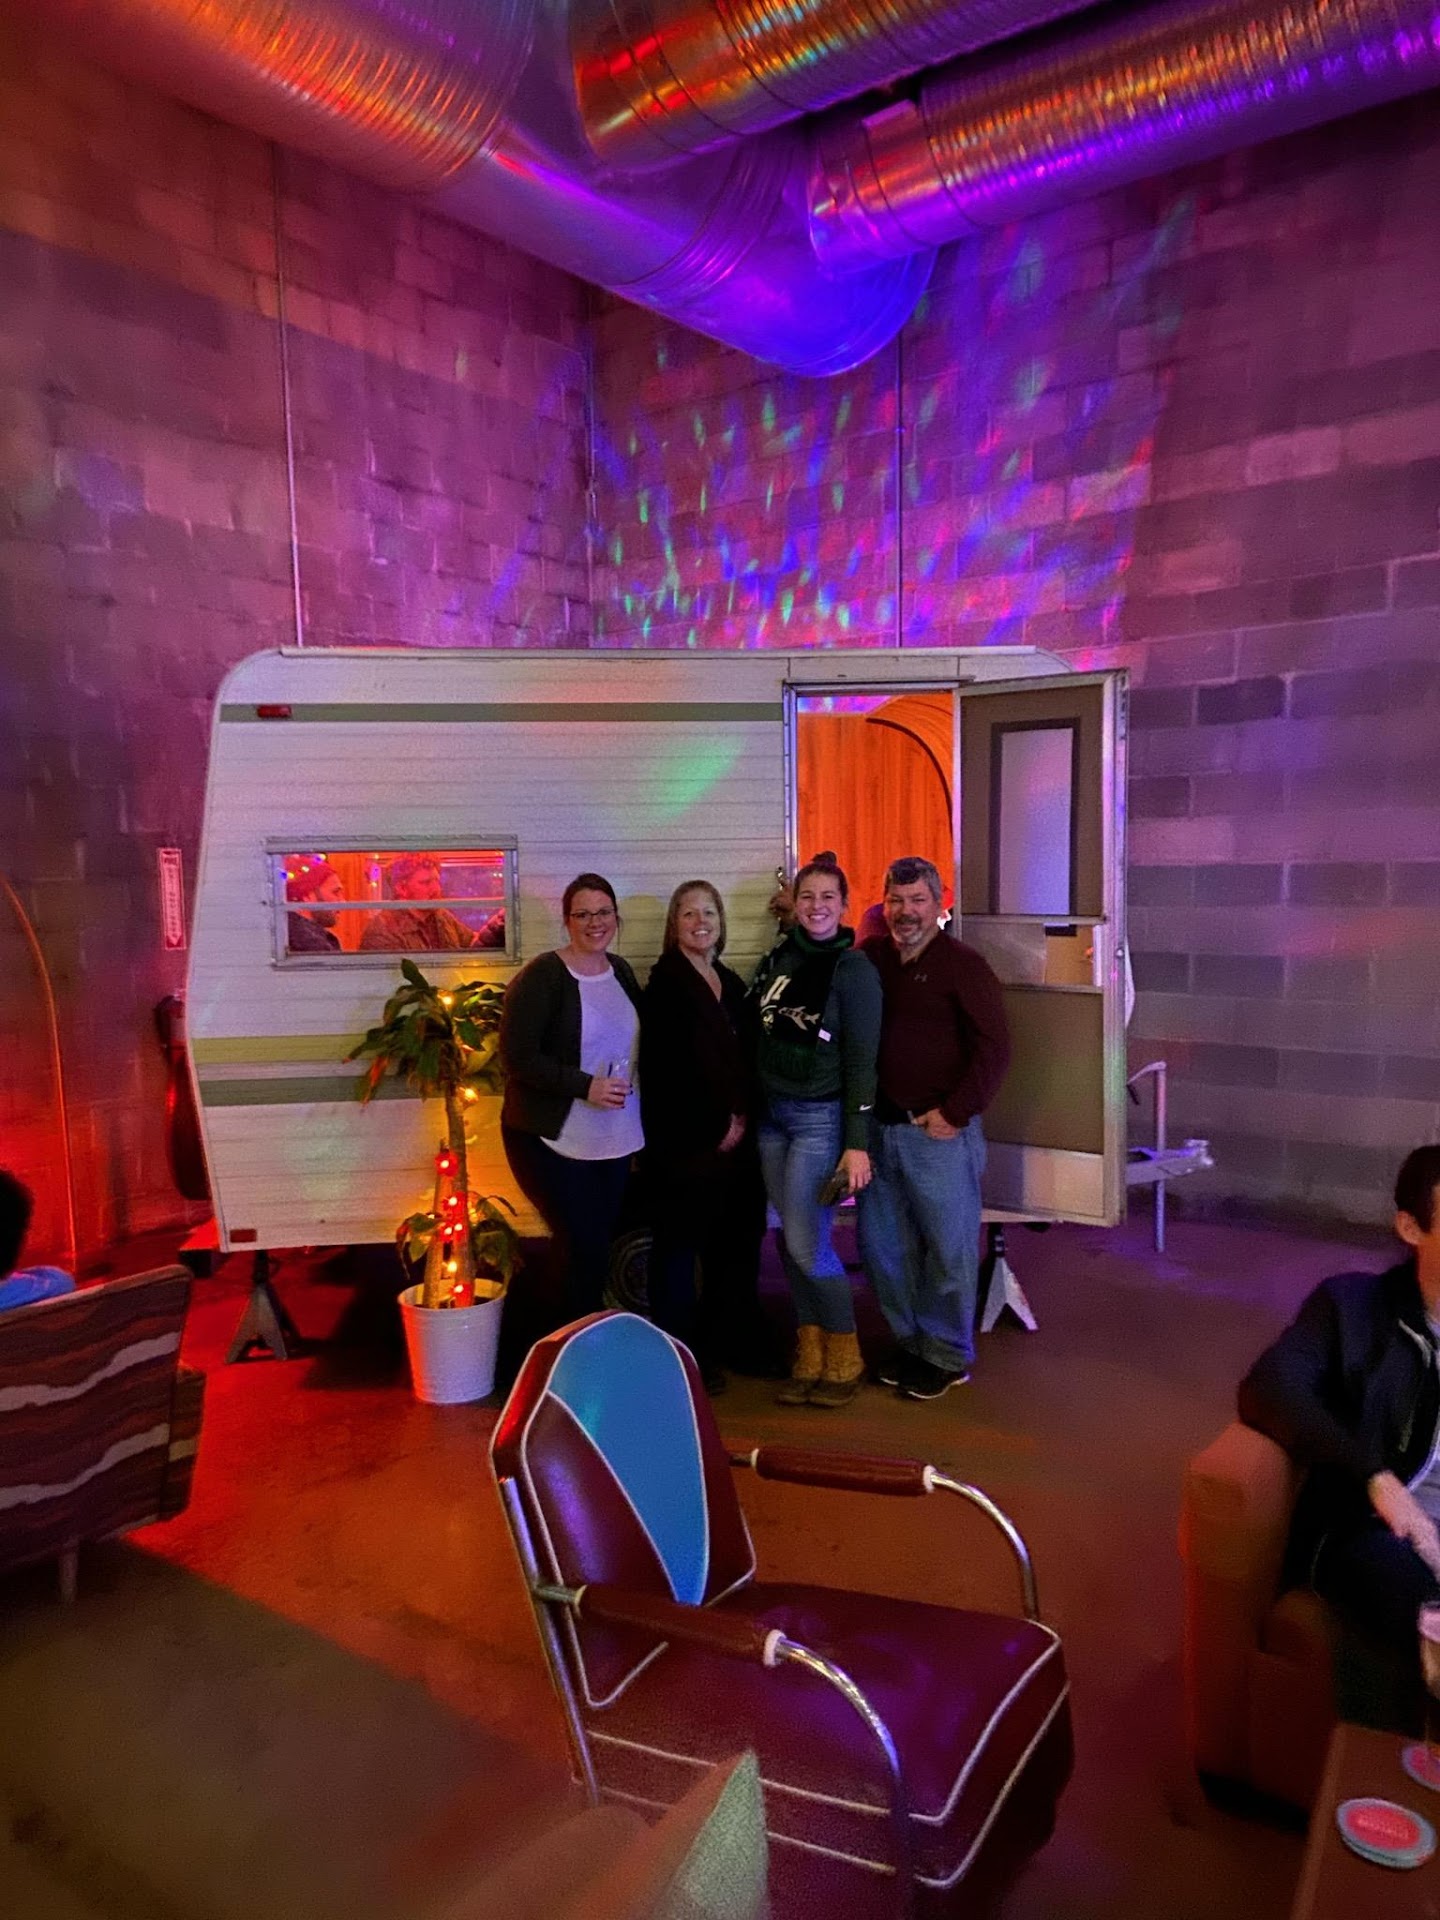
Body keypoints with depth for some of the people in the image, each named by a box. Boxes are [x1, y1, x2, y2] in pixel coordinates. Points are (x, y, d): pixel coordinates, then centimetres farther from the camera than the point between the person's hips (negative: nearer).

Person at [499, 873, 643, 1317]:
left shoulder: (621, 971, 8)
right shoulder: (543, 976, -13)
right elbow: (518, 1057, -18)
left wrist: (631, 1093, 6)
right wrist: (585, 1086, -23)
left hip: (614, 1137, 6)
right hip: (553, 1138, -6)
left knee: (602, 1245, 13)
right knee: (585, 1248, -7)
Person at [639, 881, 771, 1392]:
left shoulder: (731, 984, 14)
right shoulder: (665, 984, -8)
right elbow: (664, 1067, -13)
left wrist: (741, 1117, 1)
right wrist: (715, 1124, -11)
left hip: (734, 1135, 7)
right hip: (684, 1140, -6)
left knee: (736, 1244, 10)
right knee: (680, 1245, 3)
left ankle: (736, 1344, 25)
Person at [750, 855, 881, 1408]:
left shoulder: (854, 970, -9)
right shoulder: (777, 957, 6)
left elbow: (861, 1061, -11)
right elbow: (756, 1035, 11)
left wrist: (857, 1143, -14)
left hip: (820, 1117, -5)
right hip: (772, 1112, 5)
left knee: (807, 1244, -6)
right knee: (788, 1239, 9)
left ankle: (843, 1357, 14)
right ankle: (809, 1356, 23)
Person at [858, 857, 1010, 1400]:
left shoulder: (962, 964, -7)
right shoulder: (868, 958, 9)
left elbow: (994, 1046, -10)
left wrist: (956, 1112, -13)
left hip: (939, 1130, -6)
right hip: (879, 1126, 6)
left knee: (948, 1244, 4)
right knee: (881, 1243, 13)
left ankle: (948, 1356, 20)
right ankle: (909, 1341, 31)